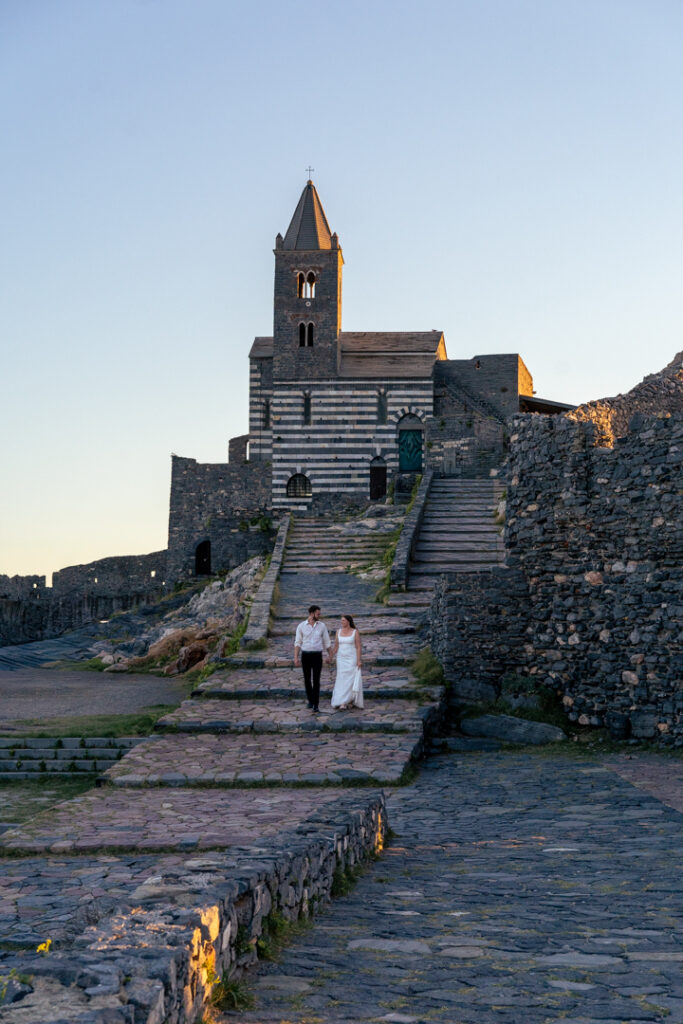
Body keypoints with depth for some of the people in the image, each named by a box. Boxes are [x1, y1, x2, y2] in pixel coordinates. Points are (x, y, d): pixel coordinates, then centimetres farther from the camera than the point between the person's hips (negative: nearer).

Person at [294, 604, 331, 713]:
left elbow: (326, 641, 12)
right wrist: (296, 657, -7)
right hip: (305, 655, 1)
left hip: (317, 656, 0)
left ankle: (315, 705, -8)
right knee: (307, 680, 9)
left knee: (316, 680, -8)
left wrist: (329, 655, 17)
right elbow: (298, 643, 0)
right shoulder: (301, 626, -1)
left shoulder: (322, 626, 2)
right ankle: (310, 700, 30)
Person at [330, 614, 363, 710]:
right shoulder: (339, 631, 5)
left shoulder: (355, 632, -6)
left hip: (352, 659, -3)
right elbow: (336, 646, 8)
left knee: (351, 680, -5)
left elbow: (358, 647, -8)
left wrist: (359, 660, -14)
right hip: (341, 659, 3)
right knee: (342, 680, -1)